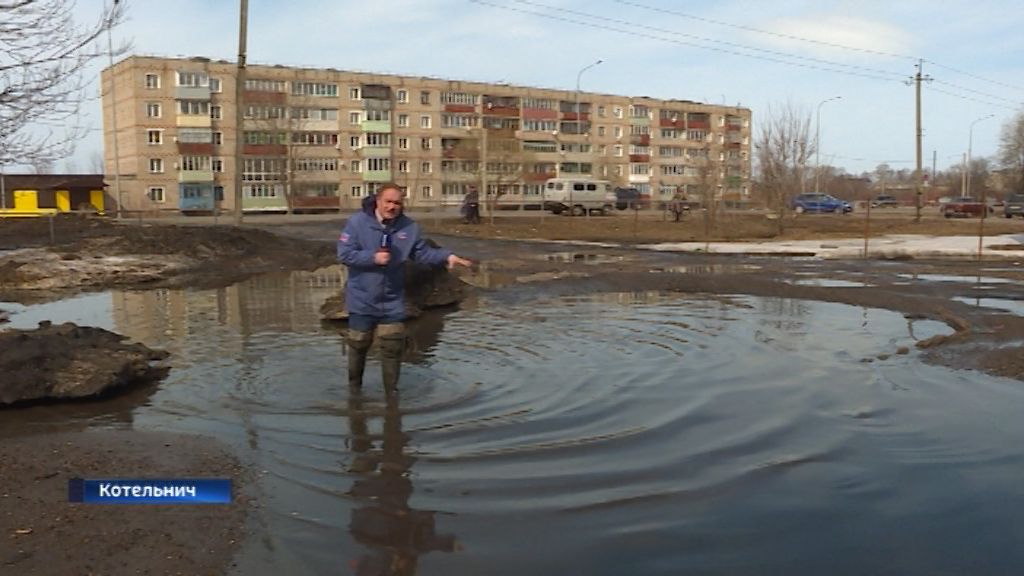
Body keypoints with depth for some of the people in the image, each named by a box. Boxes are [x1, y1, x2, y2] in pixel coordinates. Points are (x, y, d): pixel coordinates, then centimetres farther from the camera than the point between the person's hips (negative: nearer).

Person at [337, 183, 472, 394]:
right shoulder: (357, 222, -13)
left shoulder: (409, 227, -4)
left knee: (393, 347, 7)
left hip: (393, 302, 2)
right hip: (362, 300, -2)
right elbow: (344, 254, -15)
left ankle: (391, 390, 23)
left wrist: (447, 256, -15)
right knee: (358, 345, 12)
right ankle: (355, 387, 33)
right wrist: (373, 258, -25)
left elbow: (423, 253, 0)